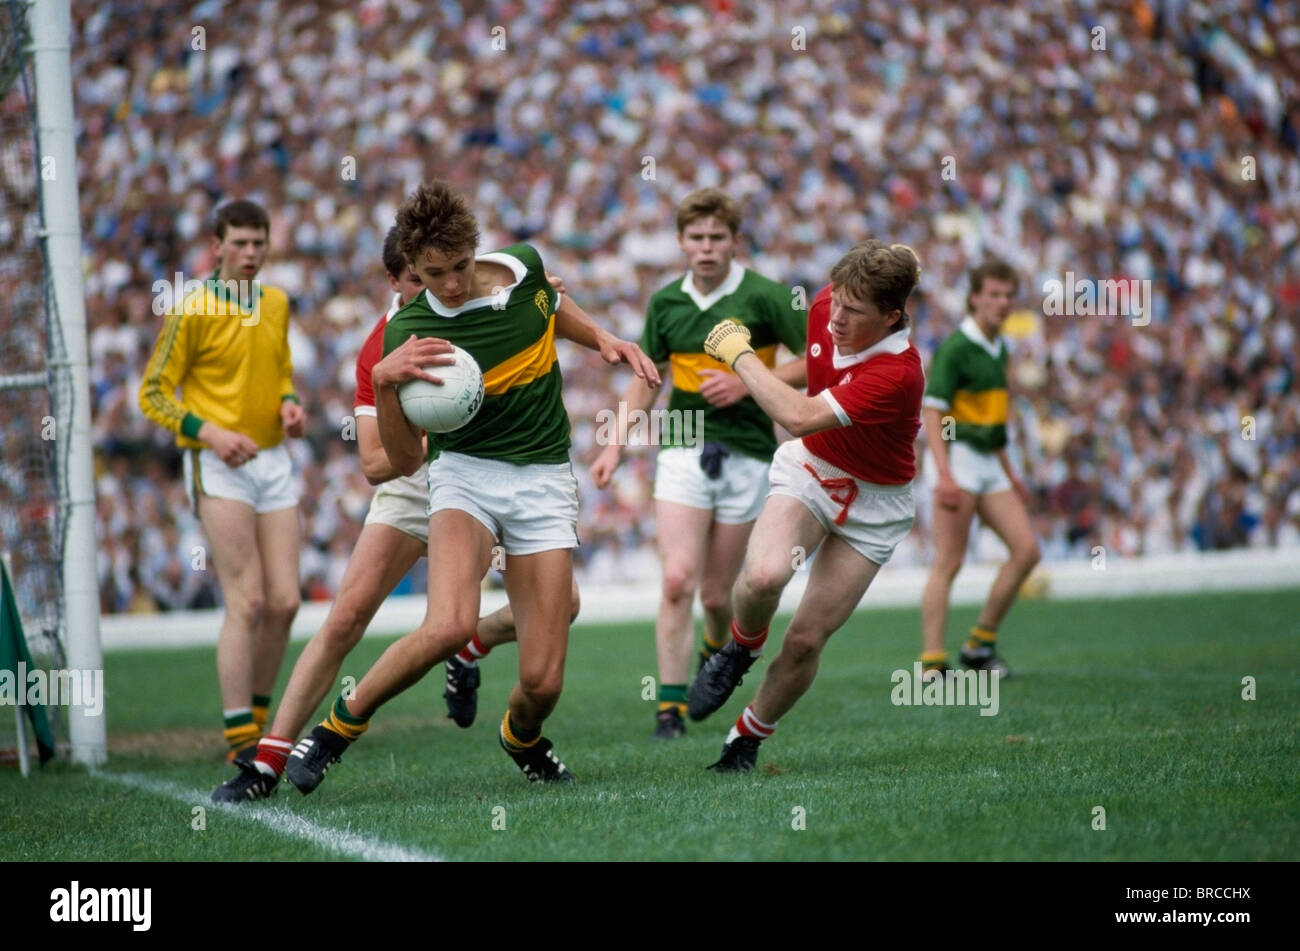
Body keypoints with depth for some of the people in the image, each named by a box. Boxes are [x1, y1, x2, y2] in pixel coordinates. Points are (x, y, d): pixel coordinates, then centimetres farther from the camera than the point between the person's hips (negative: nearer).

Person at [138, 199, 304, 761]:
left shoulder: (276, 304, 11)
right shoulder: (192, 312, -8)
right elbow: (153, 395, -5)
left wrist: (289, 404, 4)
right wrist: (210, 433, -19)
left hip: (273, 462, 6)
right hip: (219, 466, -6)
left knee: (284, 602, 1)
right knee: (245, 602, -14)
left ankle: (256, 715, 19)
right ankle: (240, 737, -10)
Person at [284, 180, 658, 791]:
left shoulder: (524, 266, -3)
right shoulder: (408, 334, -13)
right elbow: (404, 460, -13)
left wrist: (604, 339, 8)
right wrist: (384, 382, -28)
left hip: (544, 479, 3)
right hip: (466, 472, -3)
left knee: (542, 682, -7)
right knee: (448, 626, -32)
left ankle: (522, 739, 31)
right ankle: (340, 724, -8)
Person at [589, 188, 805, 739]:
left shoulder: (765, 297, -7)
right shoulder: (665, 302, 6)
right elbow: (647, 379, 16)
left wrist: (748, 382, -13)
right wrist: (616, 447, 8)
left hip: (746, 455, -2)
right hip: (683, 448, 2)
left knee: (716, 594, 4)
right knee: (677, 580, -14)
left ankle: (715, 652, 39)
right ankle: (671, 705, -10)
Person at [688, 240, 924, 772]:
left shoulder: (898, 373, -33)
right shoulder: (826, 307, -13)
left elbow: (800, 417, -39)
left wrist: (739, 353, -29)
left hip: (871, 506, -3)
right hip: (808, 472, 4)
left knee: (805, 642, -3)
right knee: (764, 574, -29)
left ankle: (749, 737, 21)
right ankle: (741, 648, 2)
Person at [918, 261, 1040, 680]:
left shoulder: (999, 350, 16)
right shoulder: (955, 347, -11)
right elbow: (933, 412, -17)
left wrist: (1009, 473, 26)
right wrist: (944, 475, -25)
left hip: (989, 463, 8)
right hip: (958, 457, -8)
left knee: (1027, 550, 2)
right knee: (948, 563, -10)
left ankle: (980, 645, 11)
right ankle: (932, 664, -10)